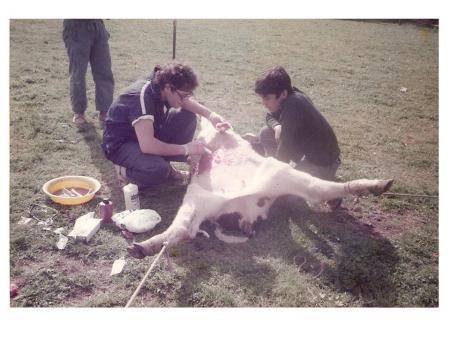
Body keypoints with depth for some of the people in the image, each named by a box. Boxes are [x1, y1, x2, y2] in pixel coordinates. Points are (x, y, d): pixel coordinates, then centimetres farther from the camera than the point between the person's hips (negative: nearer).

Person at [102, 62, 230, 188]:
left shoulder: (163, 86, -13)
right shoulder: (141, 97, -34)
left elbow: (187, 102, 6)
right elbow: (147, 145, -42)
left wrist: (211, 115, -13)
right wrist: (186, 149, -33)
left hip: (148, 135, 8)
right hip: (121, 144, -8)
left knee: (188, 117, -6)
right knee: (159, 170, -35)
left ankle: (165, 164, 4)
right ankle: (125, 171, -4)